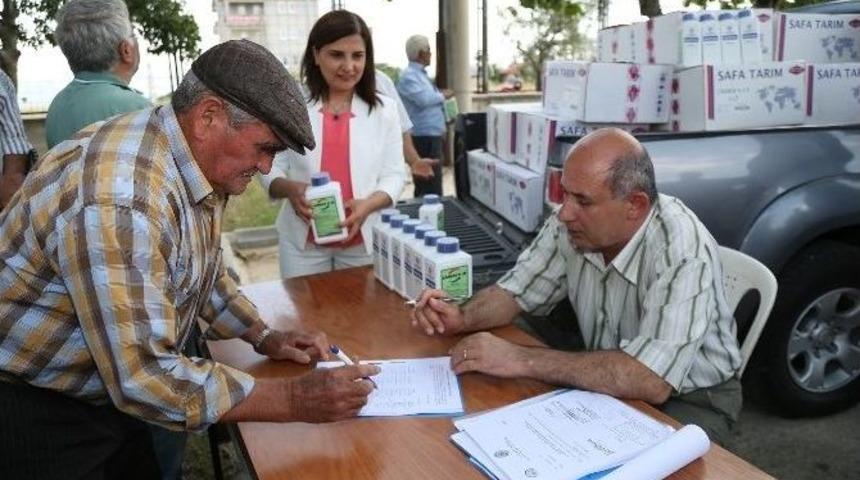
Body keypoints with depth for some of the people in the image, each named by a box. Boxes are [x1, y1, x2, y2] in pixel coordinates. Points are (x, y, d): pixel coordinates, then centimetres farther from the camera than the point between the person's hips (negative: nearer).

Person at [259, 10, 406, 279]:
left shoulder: (384, 109, 1)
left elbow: (394, 174, 0)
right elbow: (270, 169, 1)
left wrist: (368, 205, -18)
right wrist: (290, 189, -21)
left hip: (365, 240, 1)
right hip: (302, 241, 0)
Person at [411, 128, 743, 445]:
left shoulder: (682, 251, -30)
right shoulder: (573, 223, -13)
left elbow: (651, 381, -39)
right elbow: (516, 291, 0)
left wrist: (520, 360, -35)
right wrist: (463, 318, -21)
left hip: (692, 400, -4)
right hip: (612, 381, 5)